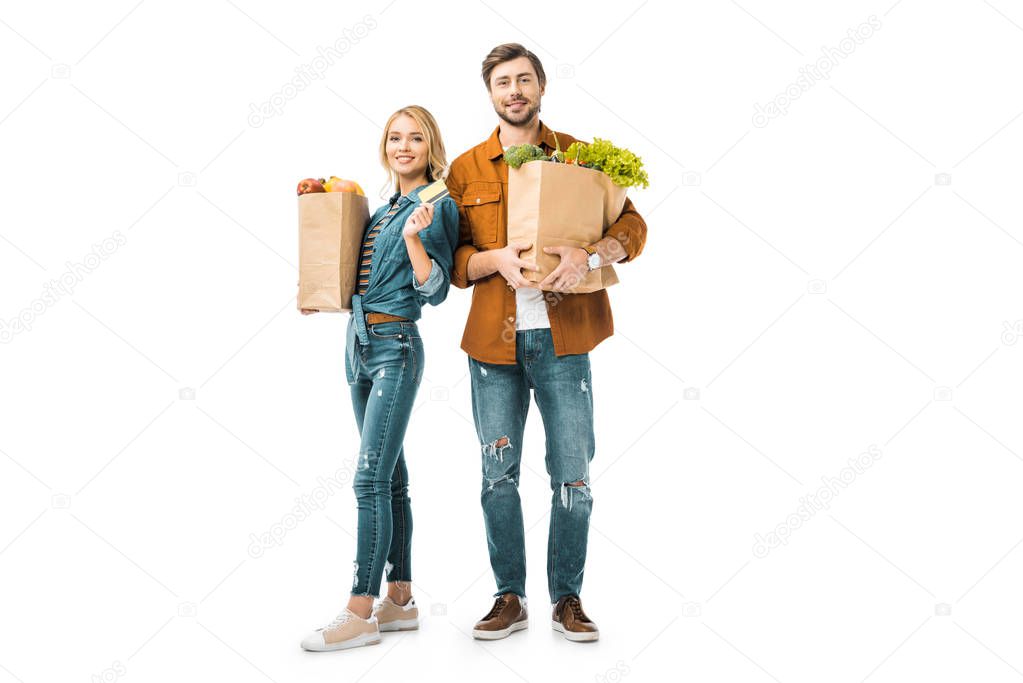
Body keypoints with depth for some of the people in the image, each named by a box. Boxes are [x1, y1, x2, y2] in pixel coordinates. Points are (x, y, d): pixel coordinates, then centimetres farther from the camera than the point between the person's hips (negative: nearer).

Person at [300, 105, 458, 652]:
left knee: (371, 478, -11)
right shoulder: (384, 207, 17)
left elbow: (435, 290, -12)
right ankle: (400, 601, 17)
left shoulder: (438, 206, -5)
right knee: (389, 478, 10)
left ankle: (360, 614, -5)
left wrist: (414, 236, -24)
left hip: (396, 347, -8)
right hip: (361, 344, 8)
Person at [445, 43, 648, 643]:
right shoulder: (467, 169, 9)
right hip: (494, 341, 1)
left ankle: (568, 599, 19)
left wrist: (589, 255, -19)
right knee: (499, 475, 7)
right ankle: (510, 599, 22)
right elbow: (453, 256, 7)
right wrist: (497, 260, -14)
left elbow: (633, 225, 1)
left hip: (562, 339, -1)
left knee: (573, 476, 2)